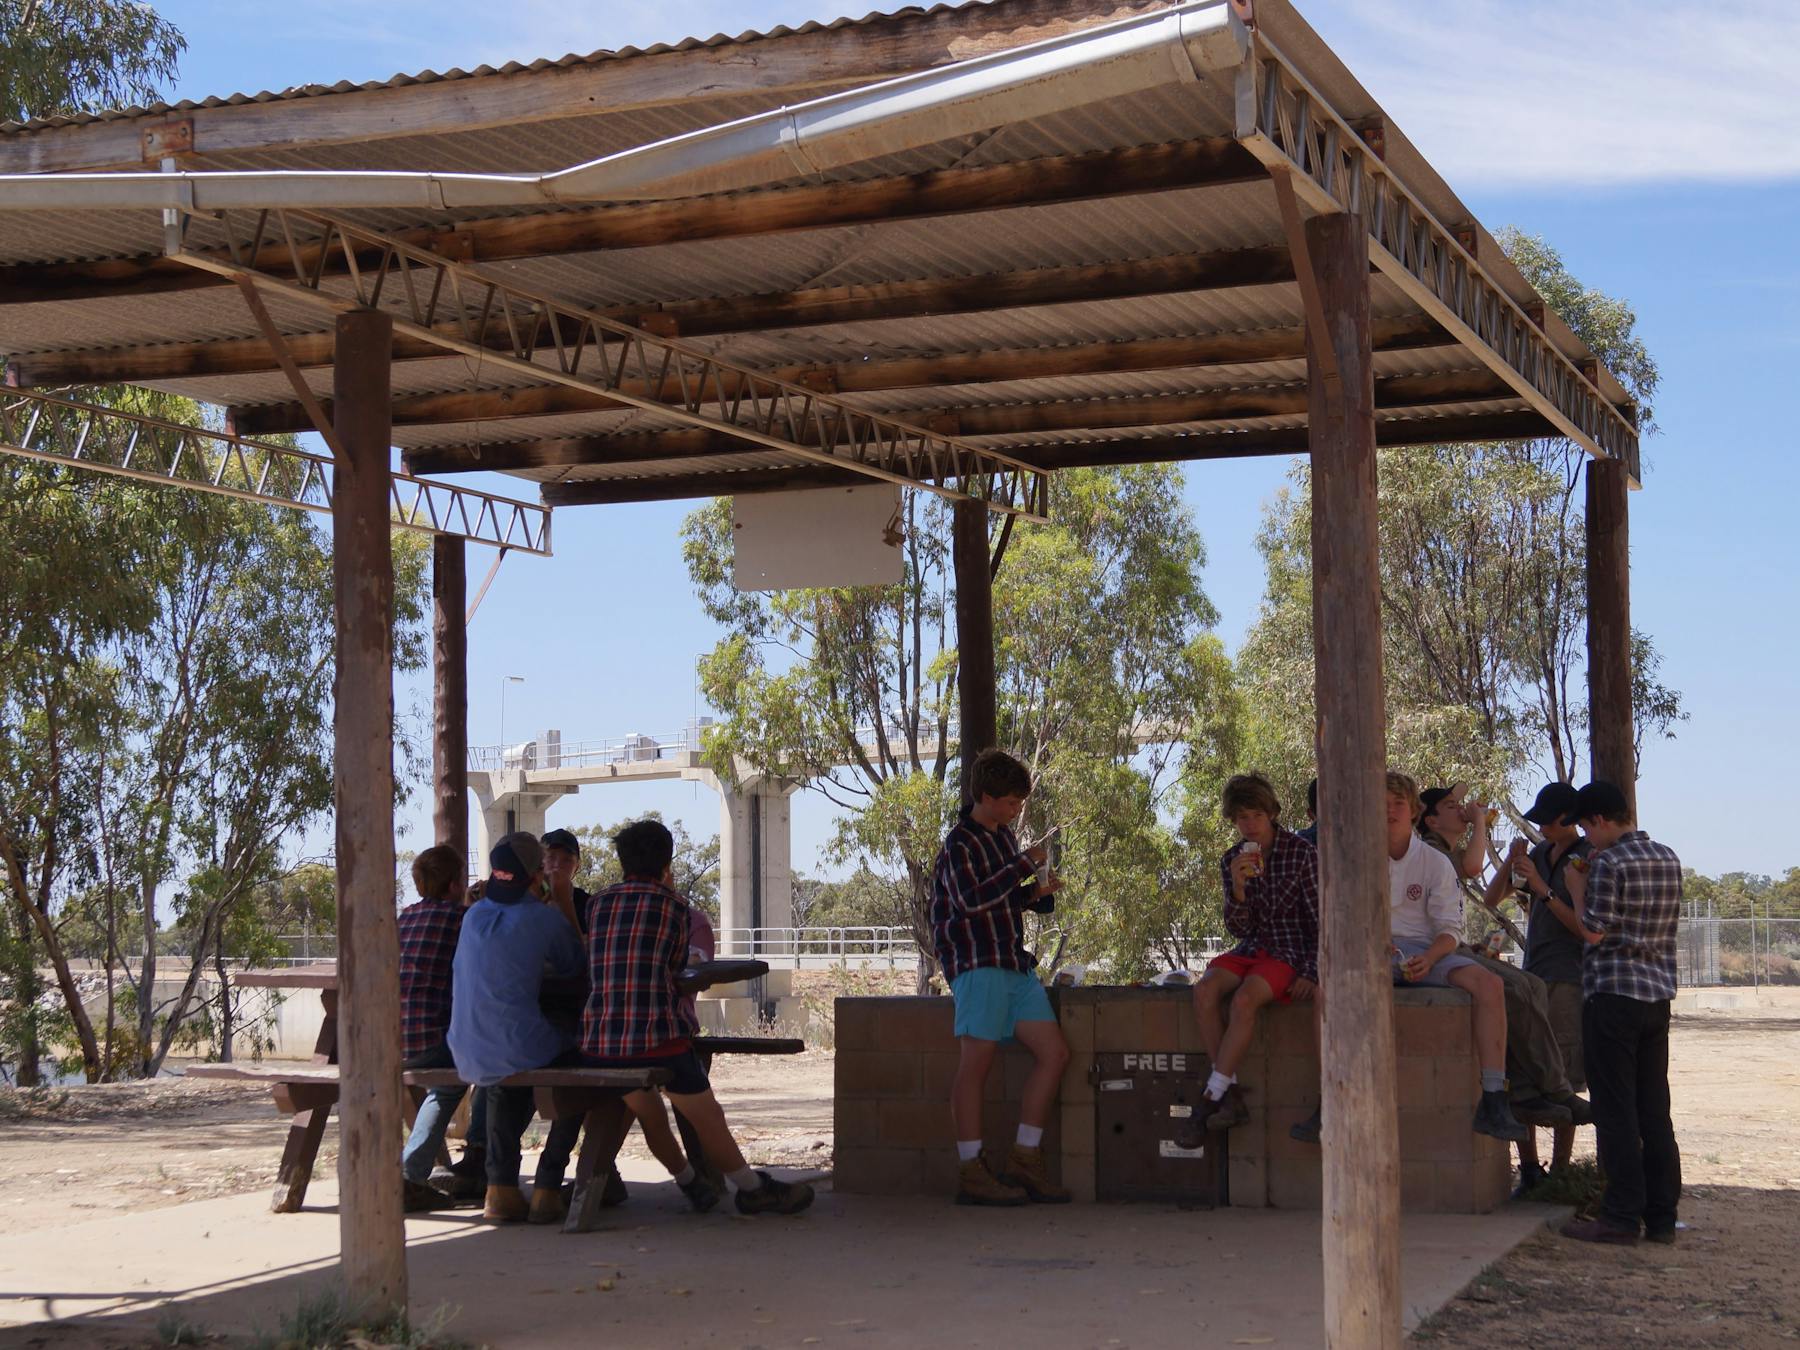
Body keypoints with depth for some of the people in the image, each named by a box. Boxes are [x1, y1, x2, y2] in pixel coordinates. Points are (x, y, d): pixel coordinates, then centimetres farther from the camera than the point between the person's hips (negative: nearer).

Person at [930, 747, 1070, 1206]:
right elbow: (971, 900, -22)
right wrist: (1025, 864, -17)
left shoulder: (1004, 836, 19)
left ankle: (1024, 1159, 7)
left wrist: (1035, 893, 10)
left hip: (1014, 965, 9)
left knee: (1054, 1052, 3)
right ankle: (970, 1172, -8)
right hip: (977, 962, -9)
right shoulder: (959, 843, -7)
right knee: (976, 1062, -9)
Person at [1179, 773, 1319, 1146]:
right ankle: (1230, 1095, -23)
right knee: (1205, 990, -24)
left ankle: (1210, 1099, -26)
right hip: (1252, 948, 5)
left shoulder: (1301, 853, -9)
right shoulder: (1232, 861, 4)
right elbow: (1240, 929, 1)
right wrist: (1238, 887, -18)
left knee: (1245, 999, -31)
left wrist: (1310, 974, -13)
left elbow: (1321, 921, -5)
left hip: (1292, 949, -5)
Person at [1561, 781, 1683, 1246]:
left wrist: (1576, 889, 4)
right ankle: (1662, 1215, 11)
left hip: (1613, 993, -7)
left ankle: (1622, 1216, -3)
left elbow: (1593, 932, -12)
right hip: (1659, 992, 7)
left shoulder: (1608, 863, -13)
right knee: (1655, 1110, 10)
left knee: (1616, 1110, -3)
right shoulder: (1669, 859, 10)